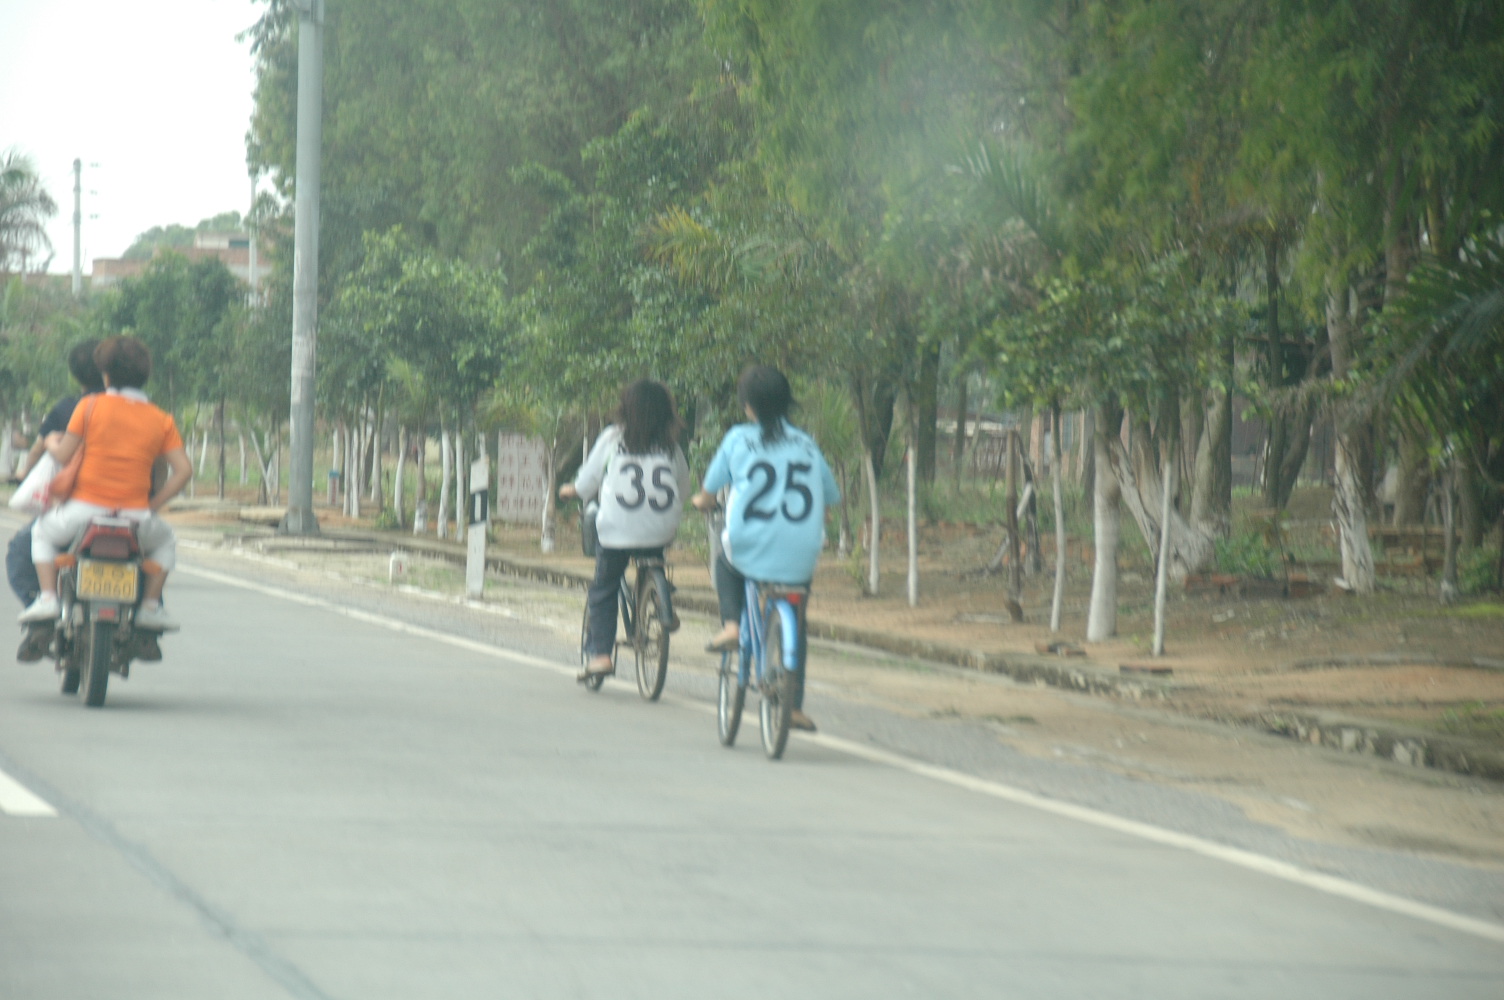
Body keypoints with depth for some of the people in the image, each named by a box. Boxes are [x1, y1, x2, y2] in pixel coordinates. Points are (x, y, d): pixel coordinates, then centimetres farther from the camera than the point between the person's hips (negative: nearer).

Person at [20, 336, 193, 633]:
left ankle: (47, 597, 12)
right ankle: (150, 606, 20)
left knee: (43, 532, 29)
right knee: (165, 541, 34)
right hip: (135, 517, 1)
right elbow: (183, 471, -3)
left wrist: (51, 444, 20)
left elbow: (63, 456, -3)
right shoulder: (161, 420, 4)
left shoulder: (91, 406, -3)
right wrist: (153, 504, 6)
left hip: (85, 510, -1)